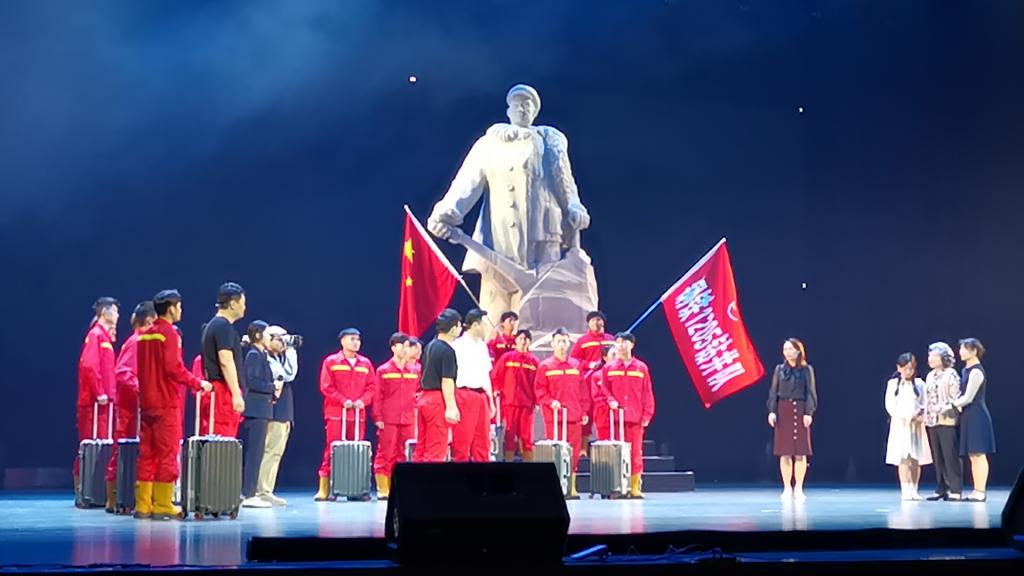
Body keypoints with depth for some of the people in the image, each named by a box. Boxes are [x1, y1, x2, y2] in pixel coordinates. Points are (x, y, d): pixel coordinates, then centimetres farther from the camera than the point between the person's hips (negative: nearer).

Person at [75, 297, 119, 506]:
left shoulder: (104, 336, 18)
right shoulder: (96, 335, -10)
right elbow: (88, 365, -20)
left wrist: (110, 392, 13)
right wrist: (99, 392, -20)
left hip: (103, 400, 9)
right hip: (94, 402, -9)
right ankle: (82, 490, -3)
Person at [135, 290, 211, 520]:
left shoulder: (145, 335, 13)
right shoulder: (169, 333, -10)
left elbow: (142, 369, 17)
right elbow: (174, 368, -18)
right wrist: (198, 384, -9)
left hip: (147, 402, 8)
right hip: (167, 403, -8)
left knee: (146, 453, 8)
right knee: (167, 454, -4)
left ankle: (143, 505, 10)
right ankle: (163, 506, -3)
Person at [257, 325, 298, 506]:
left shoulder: (281, 357, 19)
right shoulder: (265, 359, -10)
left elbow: (290, 375, 6)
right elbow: (287, 375, -17)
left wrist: (290, 350, 5)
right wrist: (290, 351, -8)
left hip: (285, 413, 9)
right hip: (274, 412, -9)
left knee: (275, 453, 10)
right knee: (271, 452, -9)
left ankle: (265, 492, 14)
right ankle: (263, 492, -7)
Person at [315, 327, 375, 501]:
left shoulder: (365, 363, 12)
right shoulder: (331, 362, 2)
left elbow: (371, 386, 9)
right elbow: (326, 386, -4)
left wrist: (363, 400, -9)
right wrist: (343, 400, -14)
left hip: (358, 414, 3)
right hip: (336, 413, -3)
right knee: (332, 449, -4)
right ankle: (324, 489, -2)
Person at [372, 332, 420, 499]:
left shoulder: (415, 370, 11)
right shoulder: (383, 371, 3)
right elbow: (377, 396, 0)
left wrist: (417, 411, 3)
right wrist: (378, 418, -6)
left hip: (408, 420, 3)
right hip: (388, 420, -3)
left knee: (405, 455, 3)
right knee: (386, 454, -2)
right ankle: (383, 489, 1)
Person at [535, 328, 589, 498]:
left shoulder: (576, 365, 12)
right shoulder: (545, 366, 4)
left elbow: (583, 390, 14)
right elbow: (539, 390, 1)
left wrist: (585, 411, 9)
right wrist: (551, 402, -14)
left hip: (574, 416, 3)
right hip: (553, 416, -3)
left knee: (574, 451, 2)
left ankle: (572, 487, 8)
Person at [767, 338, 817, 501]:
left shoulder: (806, 369, 3)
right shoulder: (779, 369, 8)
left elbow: (810, 392, -1)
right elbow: (773, 391, 6)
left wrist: (809, 412, -10)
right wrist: (772, 411, -4)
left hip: (800, 410, -2)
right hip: (783, 411, 2)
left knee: (800, 453, -1)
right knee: (785, 453, 1)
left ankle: (798, 488, 4)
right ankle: (787, 488, 7)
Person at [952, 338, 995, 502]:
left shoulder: (976, 371, -14)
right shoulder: (966, 370, 14)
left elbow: (968, 398, -15)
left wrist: (952, 404, -7)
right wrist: (957, 405, 0)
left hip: (977, 415, -9)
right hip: (968, 416, 9)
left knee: (978, 455, -6)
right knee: (972, 456, 10)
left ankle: (981, 491, -3)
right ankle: (977, 490, 14)